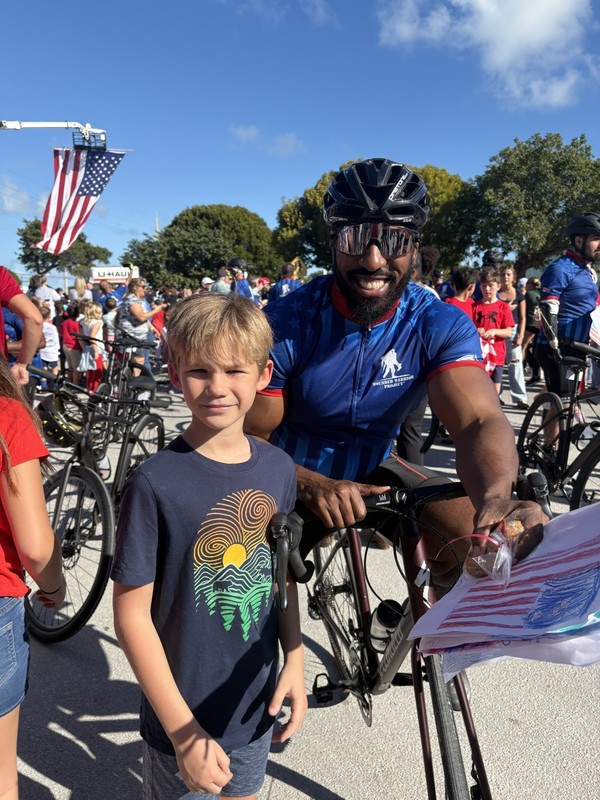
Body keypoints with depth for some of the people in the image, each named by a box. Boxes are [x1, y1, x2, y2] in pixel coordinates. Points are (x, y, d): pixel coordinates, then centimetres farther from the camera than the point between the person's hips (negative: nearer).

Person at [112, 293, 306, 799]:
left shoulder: (278, 469, -8)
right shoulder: (155, 483, -22)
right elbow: (132, 612, -17)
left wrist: (295, 661, 0)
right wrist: (185, 730, -17)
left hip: (257, 704, 5)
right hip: (184, 718, -4)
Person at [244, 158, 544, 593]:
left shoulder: (442, 326, -15)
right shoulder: (286, 325, -21)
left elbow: (480, 420, -28)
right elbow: (251, 440, -17)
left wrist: (496, 497, -50)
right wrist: (314, 486, -36)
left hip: (371, 470, 3)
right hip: (294, 480, -2)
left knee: (475, 536, -16)